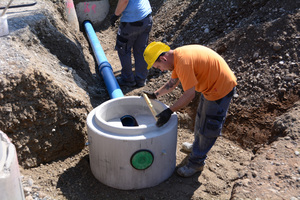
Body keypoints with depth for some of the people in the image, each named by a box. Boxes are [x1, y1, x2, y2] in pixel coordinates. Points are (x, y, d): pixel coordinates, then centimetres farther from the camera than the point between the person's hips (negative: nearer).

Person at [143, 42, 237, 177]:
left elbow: (190, 94, -29)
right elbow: (173, 83, 14)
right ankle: (199, 145, 49)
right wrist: (155, 94, 12)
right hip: (211, 84, 10)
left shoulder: (183, 62, -30)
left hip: (221, 87, -10)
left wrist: (169, 111, -27)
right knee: (201, 118, 26)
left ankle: (196, 163, 16)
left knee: (207, 127, 1)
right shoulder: (176, 56, 1)